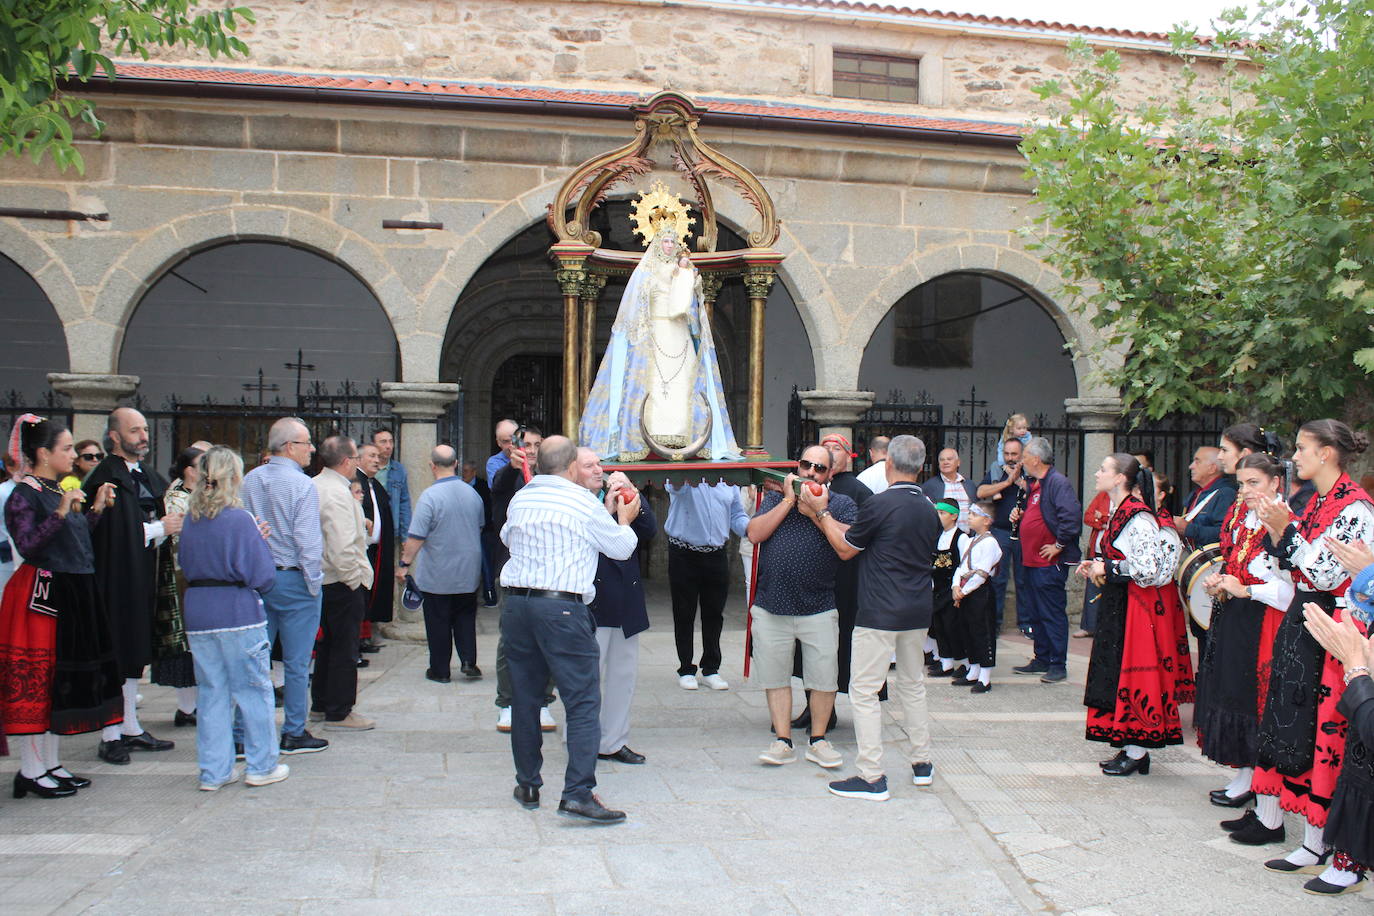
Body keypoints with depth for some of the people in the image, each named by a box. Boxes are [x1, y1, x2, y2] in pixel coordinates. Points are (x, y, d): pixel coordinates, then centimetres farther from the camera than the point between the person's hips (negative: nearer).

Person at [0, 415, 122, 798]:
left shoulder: (62, 490, 13)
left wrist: (97, 509, 10)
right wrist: (61, 512, -27)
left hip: (73, 594, 9)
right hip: (41, 596, -9)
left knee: (58, 679, 13)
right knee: (35, 679, -2)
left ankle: (50, 763, 23)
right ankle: (31, 771, 6)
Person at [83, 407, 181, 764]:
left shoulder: (148, 476, 14)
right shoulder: (104, 479, -13)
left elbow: (162, 518, 16)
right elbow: (113, 532, -21)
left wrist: (172, 523, -5)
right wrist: (159, 528, -16)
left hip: (144, 578, 8)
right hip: (117, 577, -8)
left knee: (133, 654, 15)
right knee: (114, 657, -2)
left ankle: (131, 728, 23)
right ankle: (110, 736, 6)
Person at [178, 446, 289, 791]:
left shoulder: (191, 519, 5)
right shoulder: (240, 519, -13)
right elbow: (263, 576, -14)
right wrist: (261, 541, 4)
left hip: (198, 615, 6)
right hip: (238, 612, -6)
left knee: (212, 692, 12)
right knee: (254, 689, 6)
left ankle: (214, 771, 17)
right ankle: (261, 766, 14)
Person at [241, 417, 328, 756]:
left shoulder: (249, 481, 5)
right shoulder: (302, 485, -13)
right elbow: (308, 541, -17)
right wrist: (314, 583, -7)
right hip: (293, 580, -6)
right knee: (296, 662, 4)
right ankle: (294, 734, 11)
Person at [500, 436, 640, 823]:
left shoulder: (521, 498, 10)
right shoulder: (584, 502, -5)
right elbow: (621, 547, 5)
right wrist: (624, 520, 25)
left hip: (515, 603, 6)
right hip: (562, 609, -6)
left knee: (525, 697, 14)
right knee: (583, 701, -3)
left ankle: (527, 785, 23)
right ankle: (578, 794, -9)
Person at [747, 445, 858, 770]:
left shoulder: (842, 504, 7)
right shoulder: (776, 497, 11)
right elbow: (755, 533, -5)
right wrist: (788, 501, -7)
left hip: (819, 608, -1)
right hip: (771, 607, 1)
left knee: (823, 678, 3)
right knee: (776, 676, 7)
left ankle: (818, 740, 19)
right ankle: (783, 741, 17)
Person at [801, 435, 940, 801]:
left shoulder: (880, 505, -15)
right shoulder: (929, 509, 8)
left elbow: (845, 549, -3)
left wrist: (821, 513, 9)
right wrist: (823, 515, 19)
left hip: (880, 613, -7)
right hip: (918, 611, 7)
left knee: (864, 690, -1)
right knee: (913, 685, 20)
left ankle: (872, 777, -2)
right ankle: (921, 763, 28)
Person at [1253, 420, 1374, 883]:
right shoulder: (1316, 503, 14)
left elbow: (1326, 574, -19)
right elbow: (1290, 565, 14)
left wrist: (1286, 527, -17)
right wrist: (1273, 526, 1)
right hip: (1301, 624, 9)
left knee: (1329, 735, -6)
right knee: (1301, 731, 10)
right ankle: (1314, 843, 19)